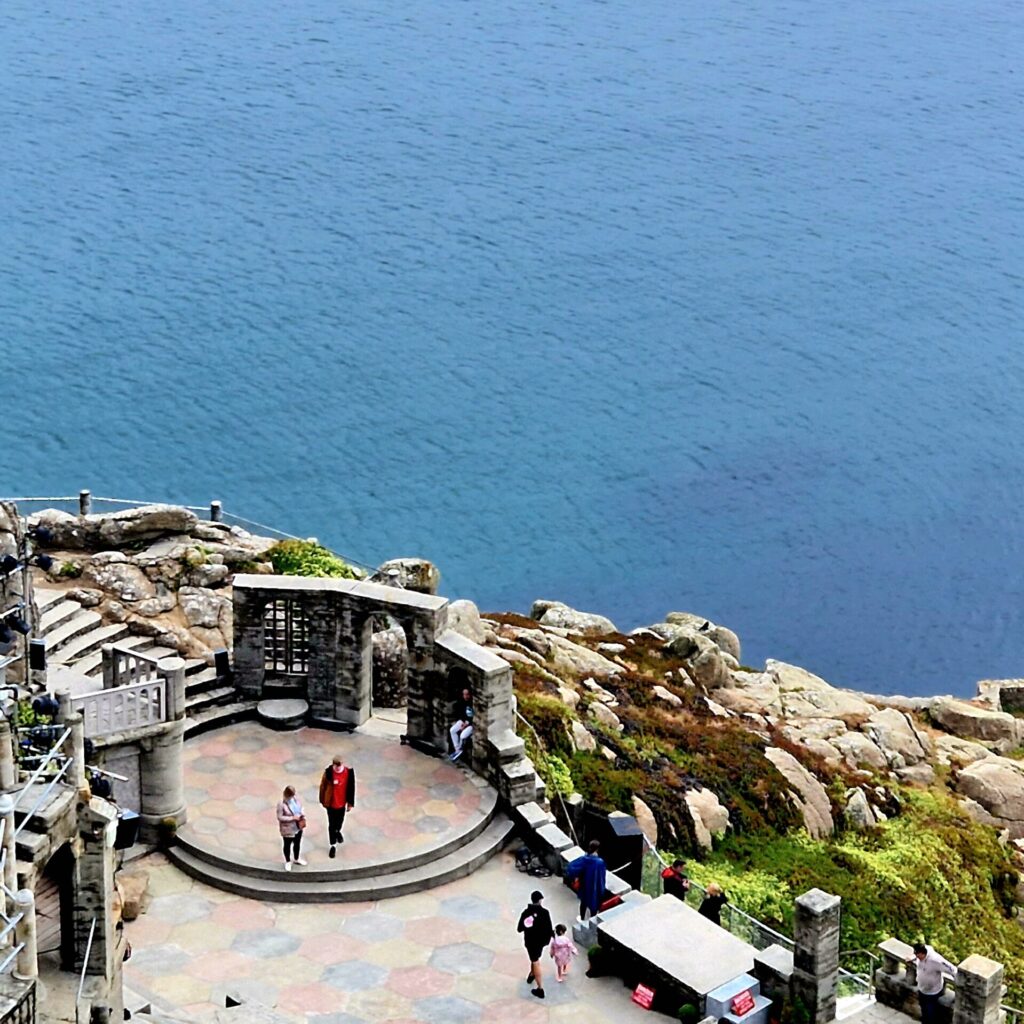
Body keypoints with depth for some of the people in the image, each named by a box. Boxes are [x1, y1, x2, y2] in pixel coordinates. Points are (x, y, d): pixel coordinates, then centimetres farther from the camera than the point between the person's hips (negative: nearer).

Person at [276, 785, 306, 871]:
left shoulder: (296, 799, -8)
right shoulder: (281, 804, -26)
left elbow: (301, 808, 9)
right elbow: (279, 817, -23)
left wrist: (302, 816, -12)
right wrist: (292, 818, -27)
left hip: (298, 827, 6)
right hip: (288, 829, -5)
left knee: (297, 843, 24)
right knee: (287, 845, 16)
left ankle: (297, 859, 48)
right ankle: (288, 862, 38)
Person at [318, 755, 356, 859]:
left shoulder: (349, 772, -19)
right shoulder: (328, 772, -23)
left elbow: (351, 787, -7)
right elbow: (323, 786, -9)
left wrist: (350, 803, -1)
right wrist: (323, 801, -1)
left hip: (342, 802, 2)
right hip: (331, 803, -2)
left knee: (340, 820, 26)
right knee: (331, 824, 8)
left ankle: (338, 831, 58)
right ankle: (332, 845, 24)